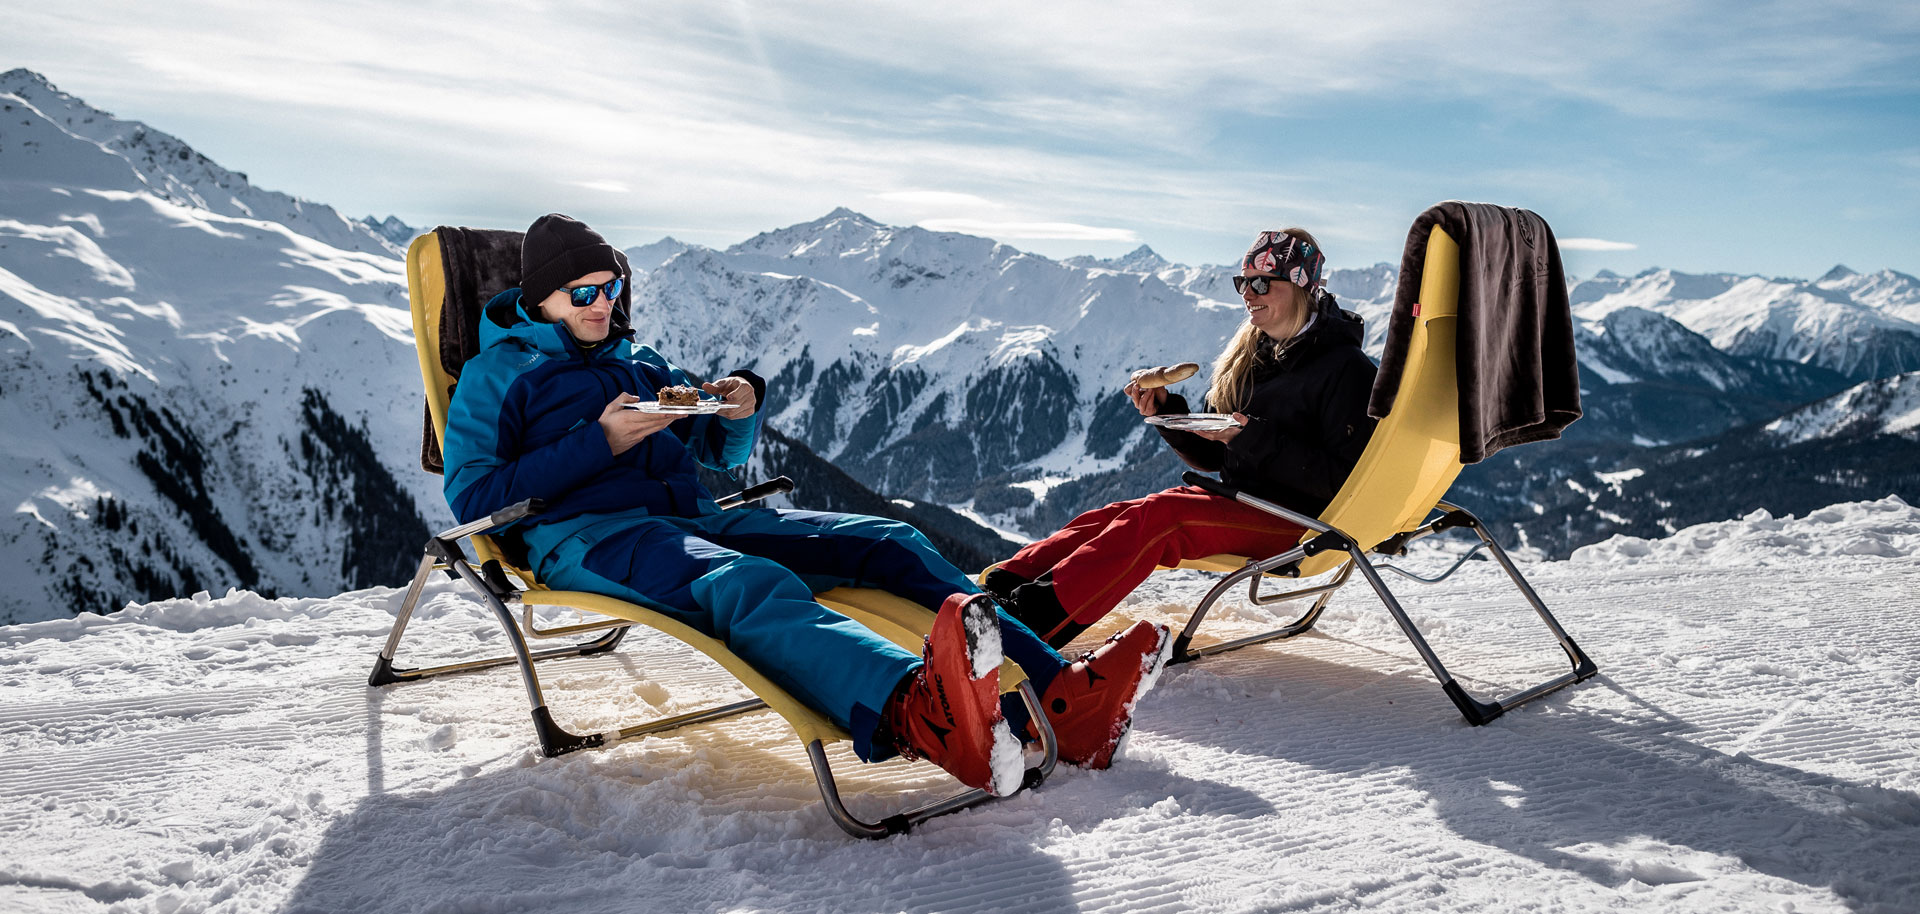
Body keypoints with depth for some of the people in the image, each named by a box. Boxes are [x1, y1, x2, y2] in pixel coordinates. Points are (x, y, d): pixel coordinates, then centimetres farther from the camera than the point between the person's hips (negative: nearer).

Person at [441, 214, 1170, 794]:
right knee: (750, 584, -41)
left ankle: (1059, 696, -33)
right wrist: (599, 443, -9)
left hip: (693, 520, 7)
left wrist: (742, 408, 8)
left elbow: (721, 451, 34)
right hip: (586, 535, -6)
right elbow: (471, 498, -1)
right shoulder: (496, 374, 14)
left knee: (890, 543, -14)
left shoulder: (636, 362, 30)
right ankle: (919, 710, -71)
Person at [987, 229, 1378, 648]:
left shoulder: (1345, 367, -8)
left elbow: (1342, 480, -16)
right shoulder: (1248, 357, 15)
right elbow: (1211, 456, 16)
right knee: (1112, 517, -15)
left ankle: (1037, 617, -42)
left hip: (1298, 522, -8)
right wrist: (1166, 410, -1)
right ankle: (999, 589, -30)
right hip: (1238, 503, 8)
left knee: (1156, 516, -30)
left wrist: (1255, 440, -23)